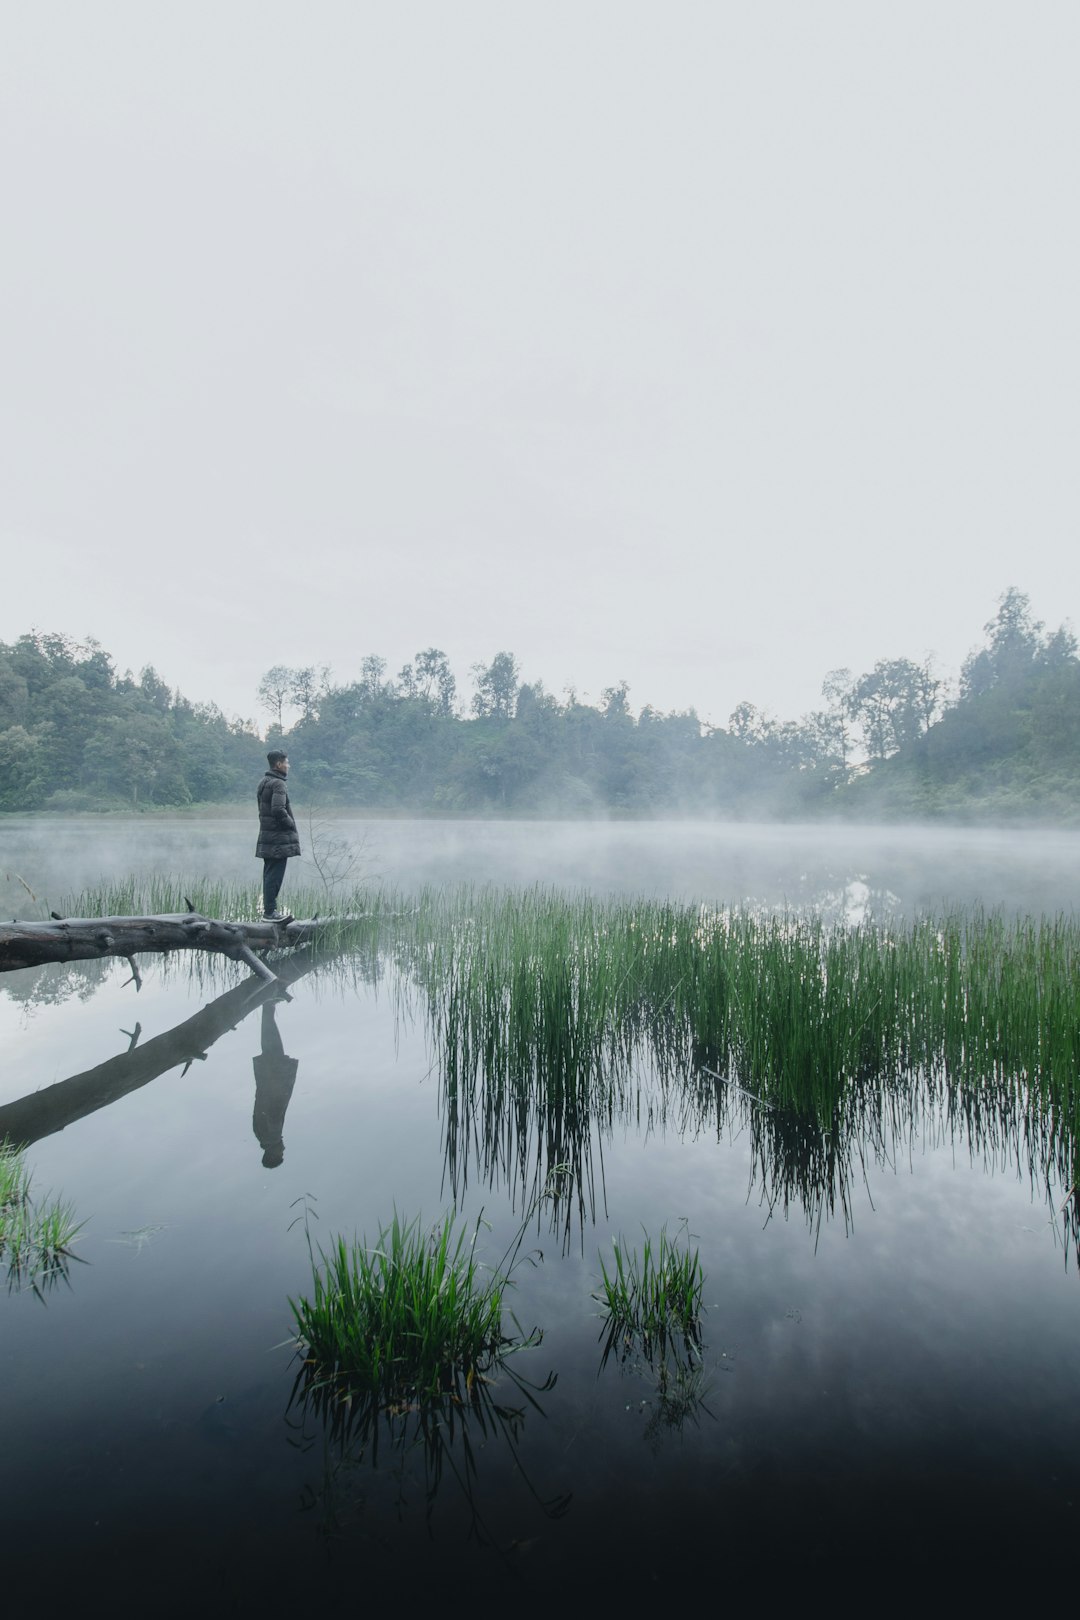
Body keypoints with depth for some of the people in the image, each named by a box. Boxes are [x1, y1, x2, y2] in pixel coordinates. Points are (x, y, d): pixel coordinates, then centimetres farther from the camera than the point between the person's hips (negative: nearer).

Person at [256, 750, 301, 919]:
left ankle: (268, 909, 21)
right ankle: (270, 912, -1)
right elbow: (278, 810, -26)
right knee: (275, 875, -5)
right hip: (279, 838, -10)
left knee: (269, 874, 14)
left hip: (266, 836, 10)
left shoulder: (263, 783, 15)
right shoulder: (278, 784, -15)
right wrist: (292, 824, -11)